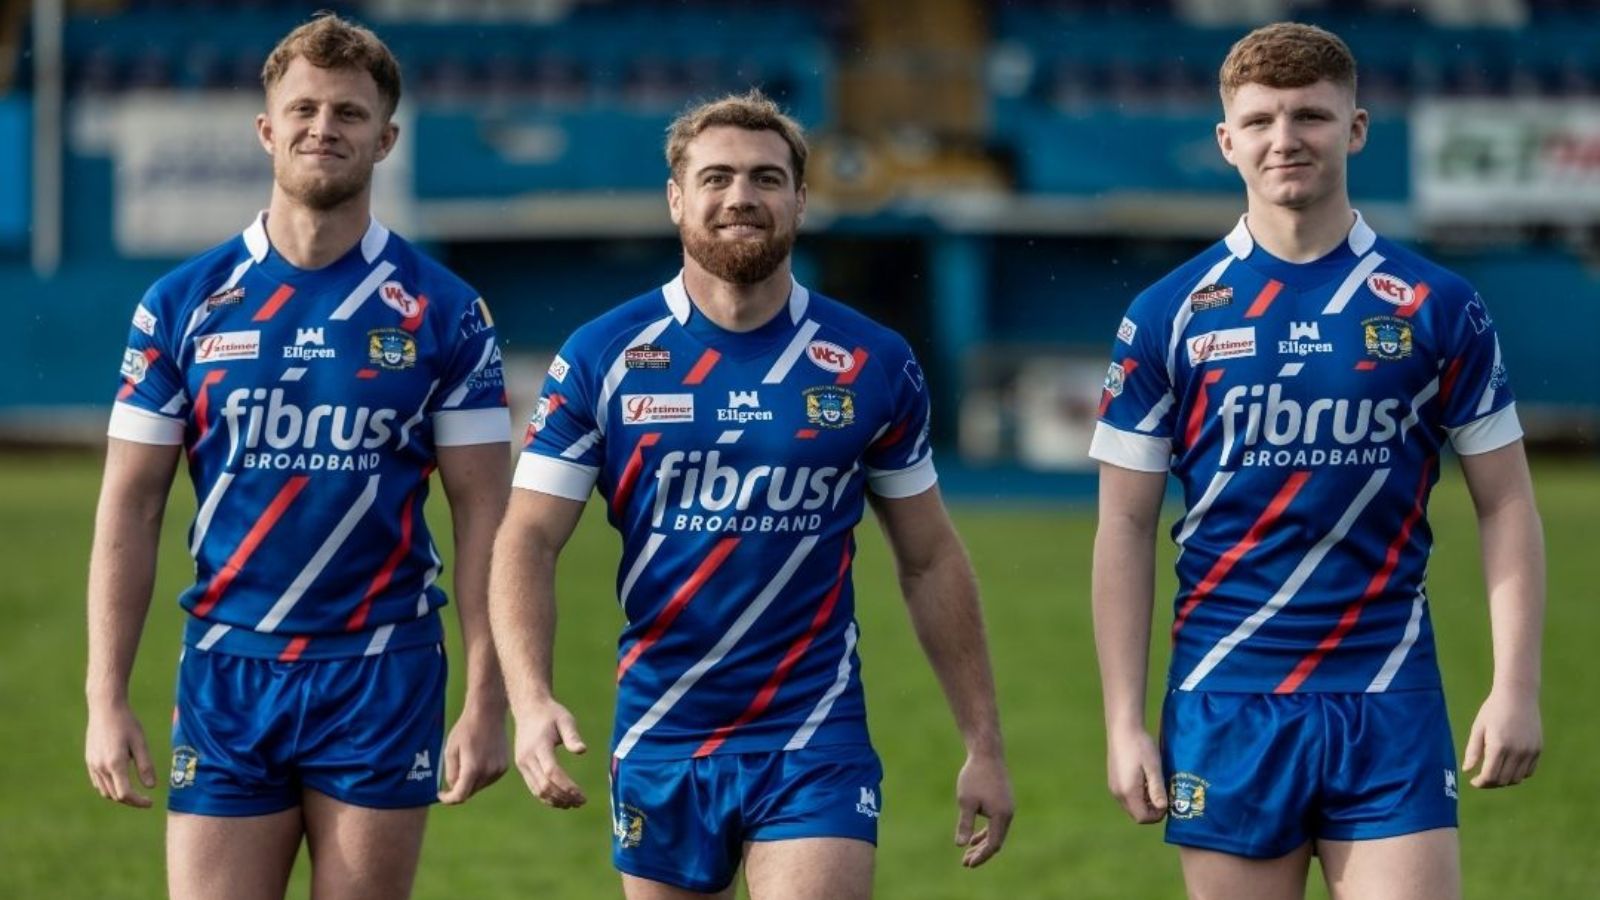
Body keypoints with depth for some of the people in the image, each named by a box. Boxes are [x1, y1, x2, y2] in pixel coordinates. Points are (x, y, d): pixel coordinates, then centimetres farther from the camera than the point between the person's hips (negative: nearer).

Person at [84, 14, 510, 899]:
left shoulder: (443, 312, 1)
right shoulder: (183, 305, 3)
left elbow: (483, 515, 1)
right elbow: (128, 509, 4)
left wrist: (486, 702, -7)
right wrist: (106, 700, -3)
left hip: (381, 681, -1)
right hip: (227, 670, 1)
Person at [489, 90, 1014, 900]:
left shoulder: (872, 365, 2)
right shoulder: (601, 357, -1)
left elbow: (930, 560, 9)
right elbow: (527, 541, -4)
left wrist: (983, 743, 6)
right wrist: (531, 701, -20)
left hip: (815, 746, -1)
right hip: (659, 741, 1)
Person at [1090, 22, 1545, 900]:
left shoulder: (1436, 308, 3)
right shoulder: (1168, 316, 2)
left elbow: (1506, 507, 6)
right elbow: (1125, 528, 4)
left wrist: (1516, 688, -4)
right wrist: (1124, 721, -2)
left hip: (1388, 703, 0)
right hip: (1226, 701, 0)